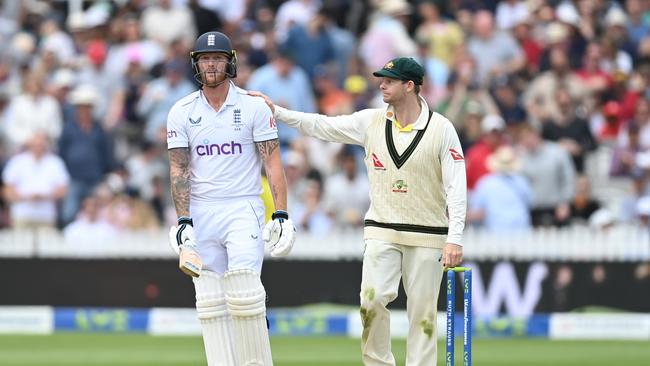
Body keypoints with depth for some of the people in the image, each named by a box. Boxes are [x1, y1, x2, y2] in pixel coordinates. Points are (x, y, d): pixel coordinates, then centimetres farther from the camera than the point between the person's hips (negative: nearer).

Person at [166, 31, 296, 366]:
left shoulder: (254, 107, 1)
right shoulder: (182, 112, 5)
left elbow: (273, 163, -1)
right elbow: (179, 169, 2)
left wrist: (281, 215, -10)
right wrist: (183, 221, -8)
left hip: (244, 210, -3)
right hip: (201, 213, 3)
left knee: (244, 294, -15)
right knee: (210, 301, -1)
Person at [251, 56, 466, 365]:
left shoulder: (441, 129, -6)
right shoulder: (371, 122, 4)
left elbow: (456, 187, -9)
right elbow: (321, 126, 7)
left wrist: (455, 239, -17)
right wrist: (276, 111, -2)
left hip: (428, 236, -2)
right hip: (381, 232, 2)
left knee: (423, 311, 0)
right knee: (372, 300, -13)